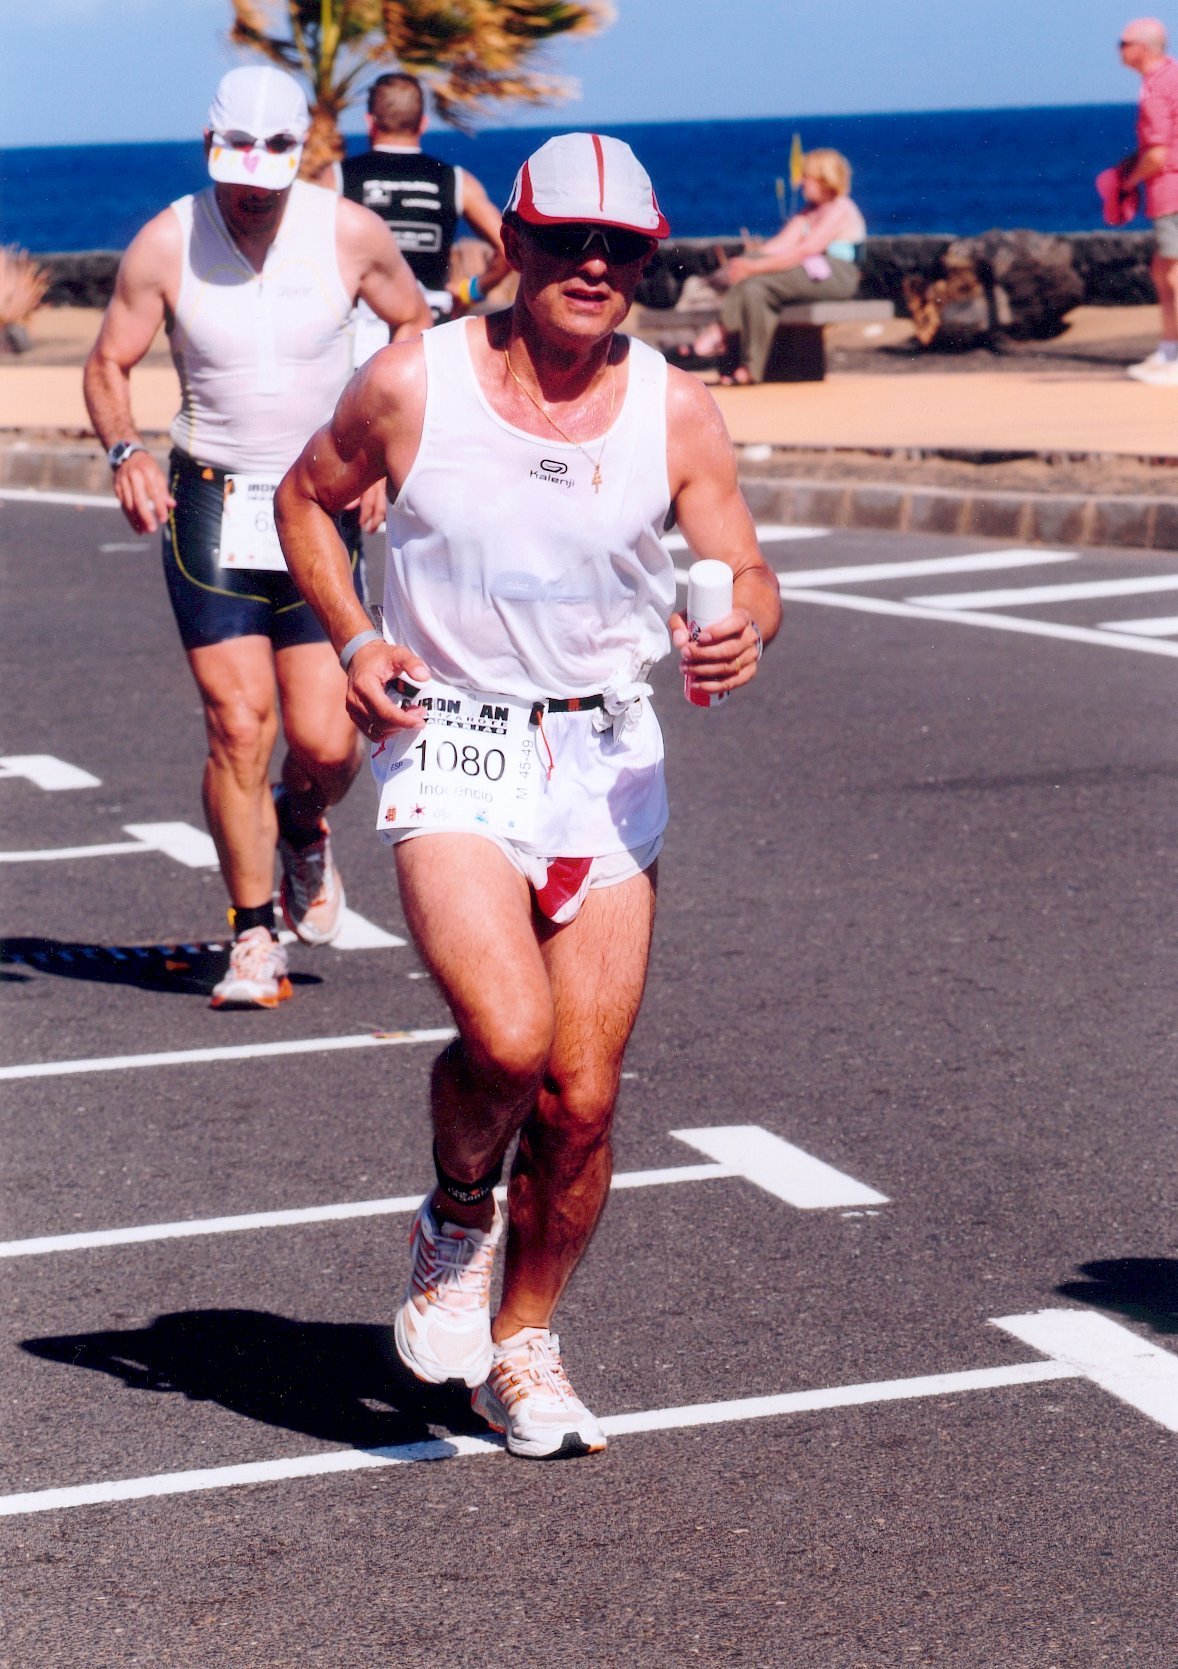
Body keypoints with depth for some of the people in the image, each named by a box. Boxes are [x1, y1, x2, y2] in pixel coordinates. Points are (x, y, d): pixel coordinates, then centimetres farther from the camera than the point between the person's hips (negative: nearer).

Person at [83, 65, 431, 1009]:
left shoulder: (349, 234, -5)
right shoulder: (166, 244, -7)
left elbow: (414, 324, 11)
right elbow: (109, 365, 2)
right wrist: (126, 451, -18)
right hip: (211, 506, -1)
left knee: (326, 745, -6)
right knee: (238, 727, -9)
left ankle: (304, 830, 31)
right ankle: (255, 939, 6)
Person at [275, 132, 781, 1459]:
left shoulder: (676, 415, -1)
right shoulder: (412, 385, -6)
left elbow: (745, 573, 3)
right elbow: (306, 499, 11)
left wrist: (740, 631, -21)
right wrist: (352, 641, -3)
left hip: (608, 762, 3)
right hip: (451, 753, -2)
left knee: (583, 1098, 2)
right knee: (507, 1039, -24)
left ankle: (525, 1348, 25)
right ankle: (457, 1220, 10)